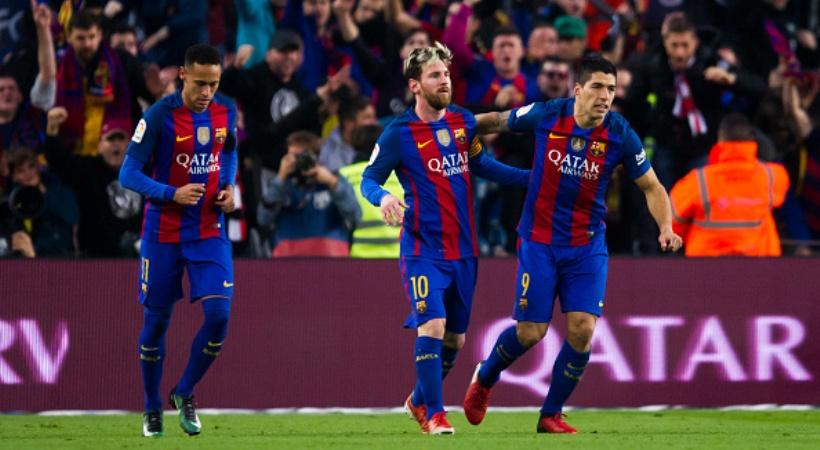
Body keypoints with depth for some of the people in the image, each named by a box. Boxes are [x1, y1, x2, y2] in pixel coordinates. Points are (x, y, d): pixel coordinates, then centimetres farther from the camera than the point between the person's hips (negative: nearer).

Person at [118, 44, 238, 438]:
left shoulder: (225, 112, -1)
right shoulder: (160, 116, -16)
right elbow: (128, 175, -14)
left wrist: (228, 187, 2)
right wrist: (172, 194, -27)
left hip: (209, 232, 3)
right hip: (164, 234, -3)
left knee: (218, 314, -11)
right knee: (156, 321, 5)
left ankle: (185, 393, 10)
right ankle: (152, 410, 22)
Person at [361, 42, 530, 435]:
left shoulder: (464, 122, 6)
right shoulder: (399, 132, -9)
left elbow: (480, 165, 22)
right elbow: (369, 179, -4)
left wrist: (532, 177, 17)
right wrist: (383, 197, -27)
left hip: (463, 250, 5)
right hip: (423, 250, -5)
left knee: (455, 338, 12)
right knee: (432, 326, -19)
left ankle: (419, 401, 34)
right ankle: (434, 415, -9)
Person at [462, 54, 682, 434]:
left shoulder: (620, 135, -10)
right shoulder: (545, 116, -12)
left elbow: (651, 186, 0)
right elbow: (498, 121, 7)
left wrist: (665, 227, -15)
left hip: (587, 245, 1)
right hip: (539, 241, -1)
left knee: (582, 329, -11)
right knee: (531, 332, -2)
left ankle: (551, 415, 8)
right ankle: (484, 379, 30)